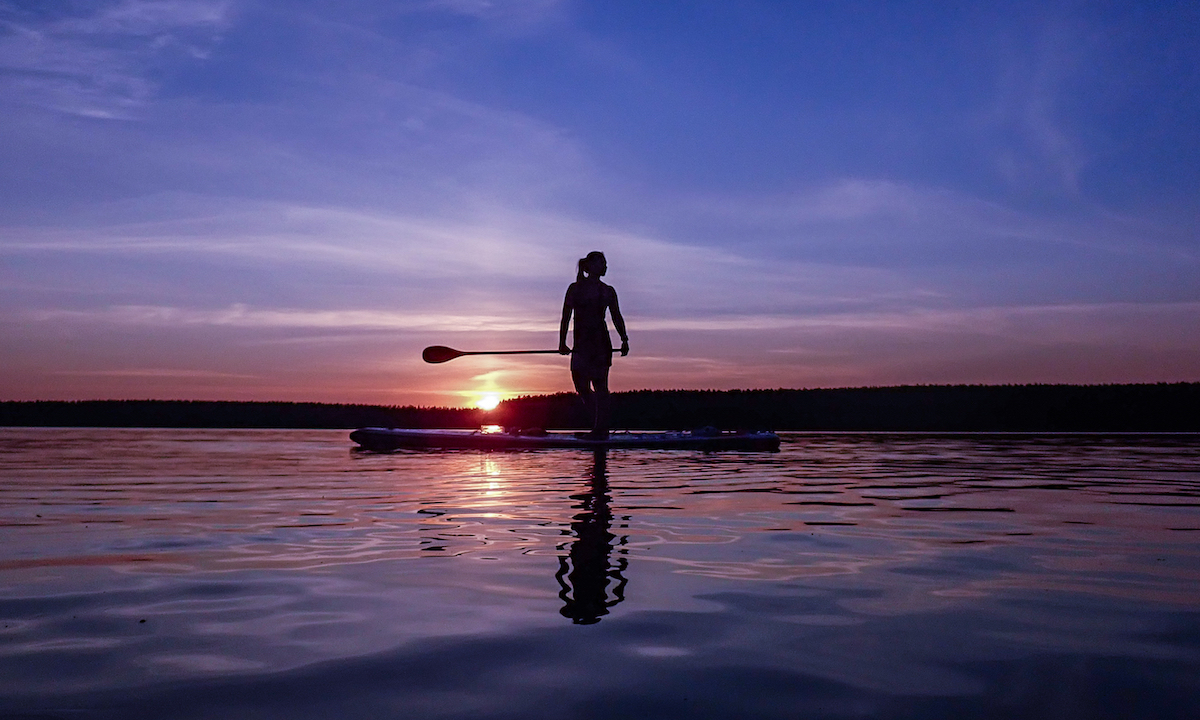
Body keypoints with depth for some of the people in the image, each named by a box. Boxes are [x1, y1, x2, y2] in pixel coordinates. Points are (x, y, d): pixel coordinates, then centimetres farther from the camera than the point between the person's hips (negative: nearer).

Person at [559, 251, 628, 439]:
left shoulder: (608, 291, 10)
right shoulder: (575, 288, 6)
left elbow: (617, 317, 14)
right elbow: (566, 317, 3)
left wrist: (624, 340, 3)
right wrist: (562, 342, -4)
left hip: (601, 342, 0)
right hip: (581, 344, 1)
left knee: (600, 387, -5)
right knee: (581, 386, 0)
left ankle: (600, 429, -3)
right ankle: (600, 426, 15)